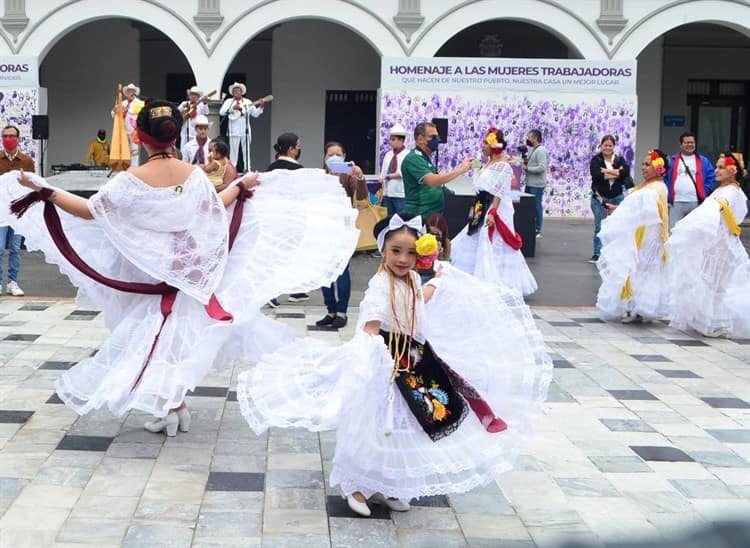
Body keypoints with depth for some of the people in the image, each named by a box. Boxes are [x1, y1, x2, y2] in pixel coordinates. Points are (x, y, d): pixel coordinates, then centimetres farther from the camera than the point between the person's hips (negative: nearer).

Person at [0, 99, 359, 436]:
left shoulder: (132, 180, -19)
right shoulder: (194, 175, -9)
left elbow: (89, 211, -19)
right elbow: (215, 207, 8)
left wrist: (43, 191, -15)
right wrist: (242, 185, 25)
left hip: (149, 270, -3)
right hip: (187, 267, 3)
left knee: (154, 334, 10)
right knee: (178, 332, 16)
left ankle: (171, 407, 10)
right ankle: (175, 405, 22)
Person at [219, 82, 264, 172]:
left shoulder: (248, 102, 11)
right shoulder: (229, 101, 7)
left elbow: (255, 114, 10)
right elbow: (221, 112, -6)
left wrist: (261, 107, -8)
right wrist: (233, 108, -17)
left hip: (245, 131, 2)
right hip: (234, 131, -2)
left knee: (246, 151, 4)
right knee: (233, 151, -1)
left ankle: (247, 170, 8)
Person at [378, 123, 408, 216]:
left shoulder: (408, 155, -4)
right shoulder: (388, 154, 14)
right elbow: (383, 173, 14)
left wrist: (388, 176, -11)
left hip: (401, 194, -6)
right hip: (387, 193, 6)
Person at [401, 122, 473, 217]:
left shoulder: (425, 158, 18)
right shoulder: (413, 159, -14)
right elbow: (431, 181, -28)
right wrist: (460, 170, -24)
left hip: (433, 215, 10)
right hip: (420, 215, -10)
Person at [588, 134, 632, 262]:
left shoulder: (620, 160, 7)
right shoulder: (596, 160, 0)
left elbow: (626, 172, -13)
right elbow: (596, 175, -19)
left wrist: (607, 171, -15)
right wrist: (616, 173, -16)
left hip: (617, 197, 2)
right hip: (600, 197, -2)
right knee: (599, 227, 0)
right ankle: (597, 253, 8)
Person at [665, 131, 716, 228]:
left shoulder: (703, 161, 13)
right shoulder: (672, 161, 13)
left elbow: (711, 178, 11)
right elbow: (665, 178, 11)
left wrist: (704, 193, 0)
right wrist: (668, 195, 0)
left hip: (695, 202, 0)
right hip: (676, 202, 0)